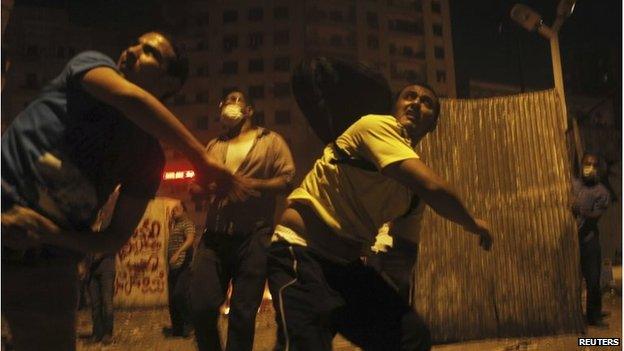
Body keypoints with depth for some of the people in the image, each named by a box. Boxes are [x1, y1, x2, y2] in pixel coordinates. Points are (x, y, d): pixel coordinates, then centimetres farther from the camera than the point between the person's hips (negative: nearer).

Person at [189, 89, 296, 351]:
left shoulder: (271, 141, 11)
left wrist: (250, 184, -14)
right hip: (214, 236, 3)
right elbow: (196, 187, 21)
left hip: (253, 237, -3)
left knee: (243, 312, 0)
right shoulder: (214, 146, 23)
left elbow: (287, 180, -1)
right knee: (202, 305, -6)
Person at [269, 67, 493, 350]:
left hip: (347, 265, 8)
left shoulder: (412, 181, 10)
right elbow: (434, 189, -24)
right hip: (300, 253, -8)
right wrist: (473, 224, -8)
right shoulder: (378, 125, -14)